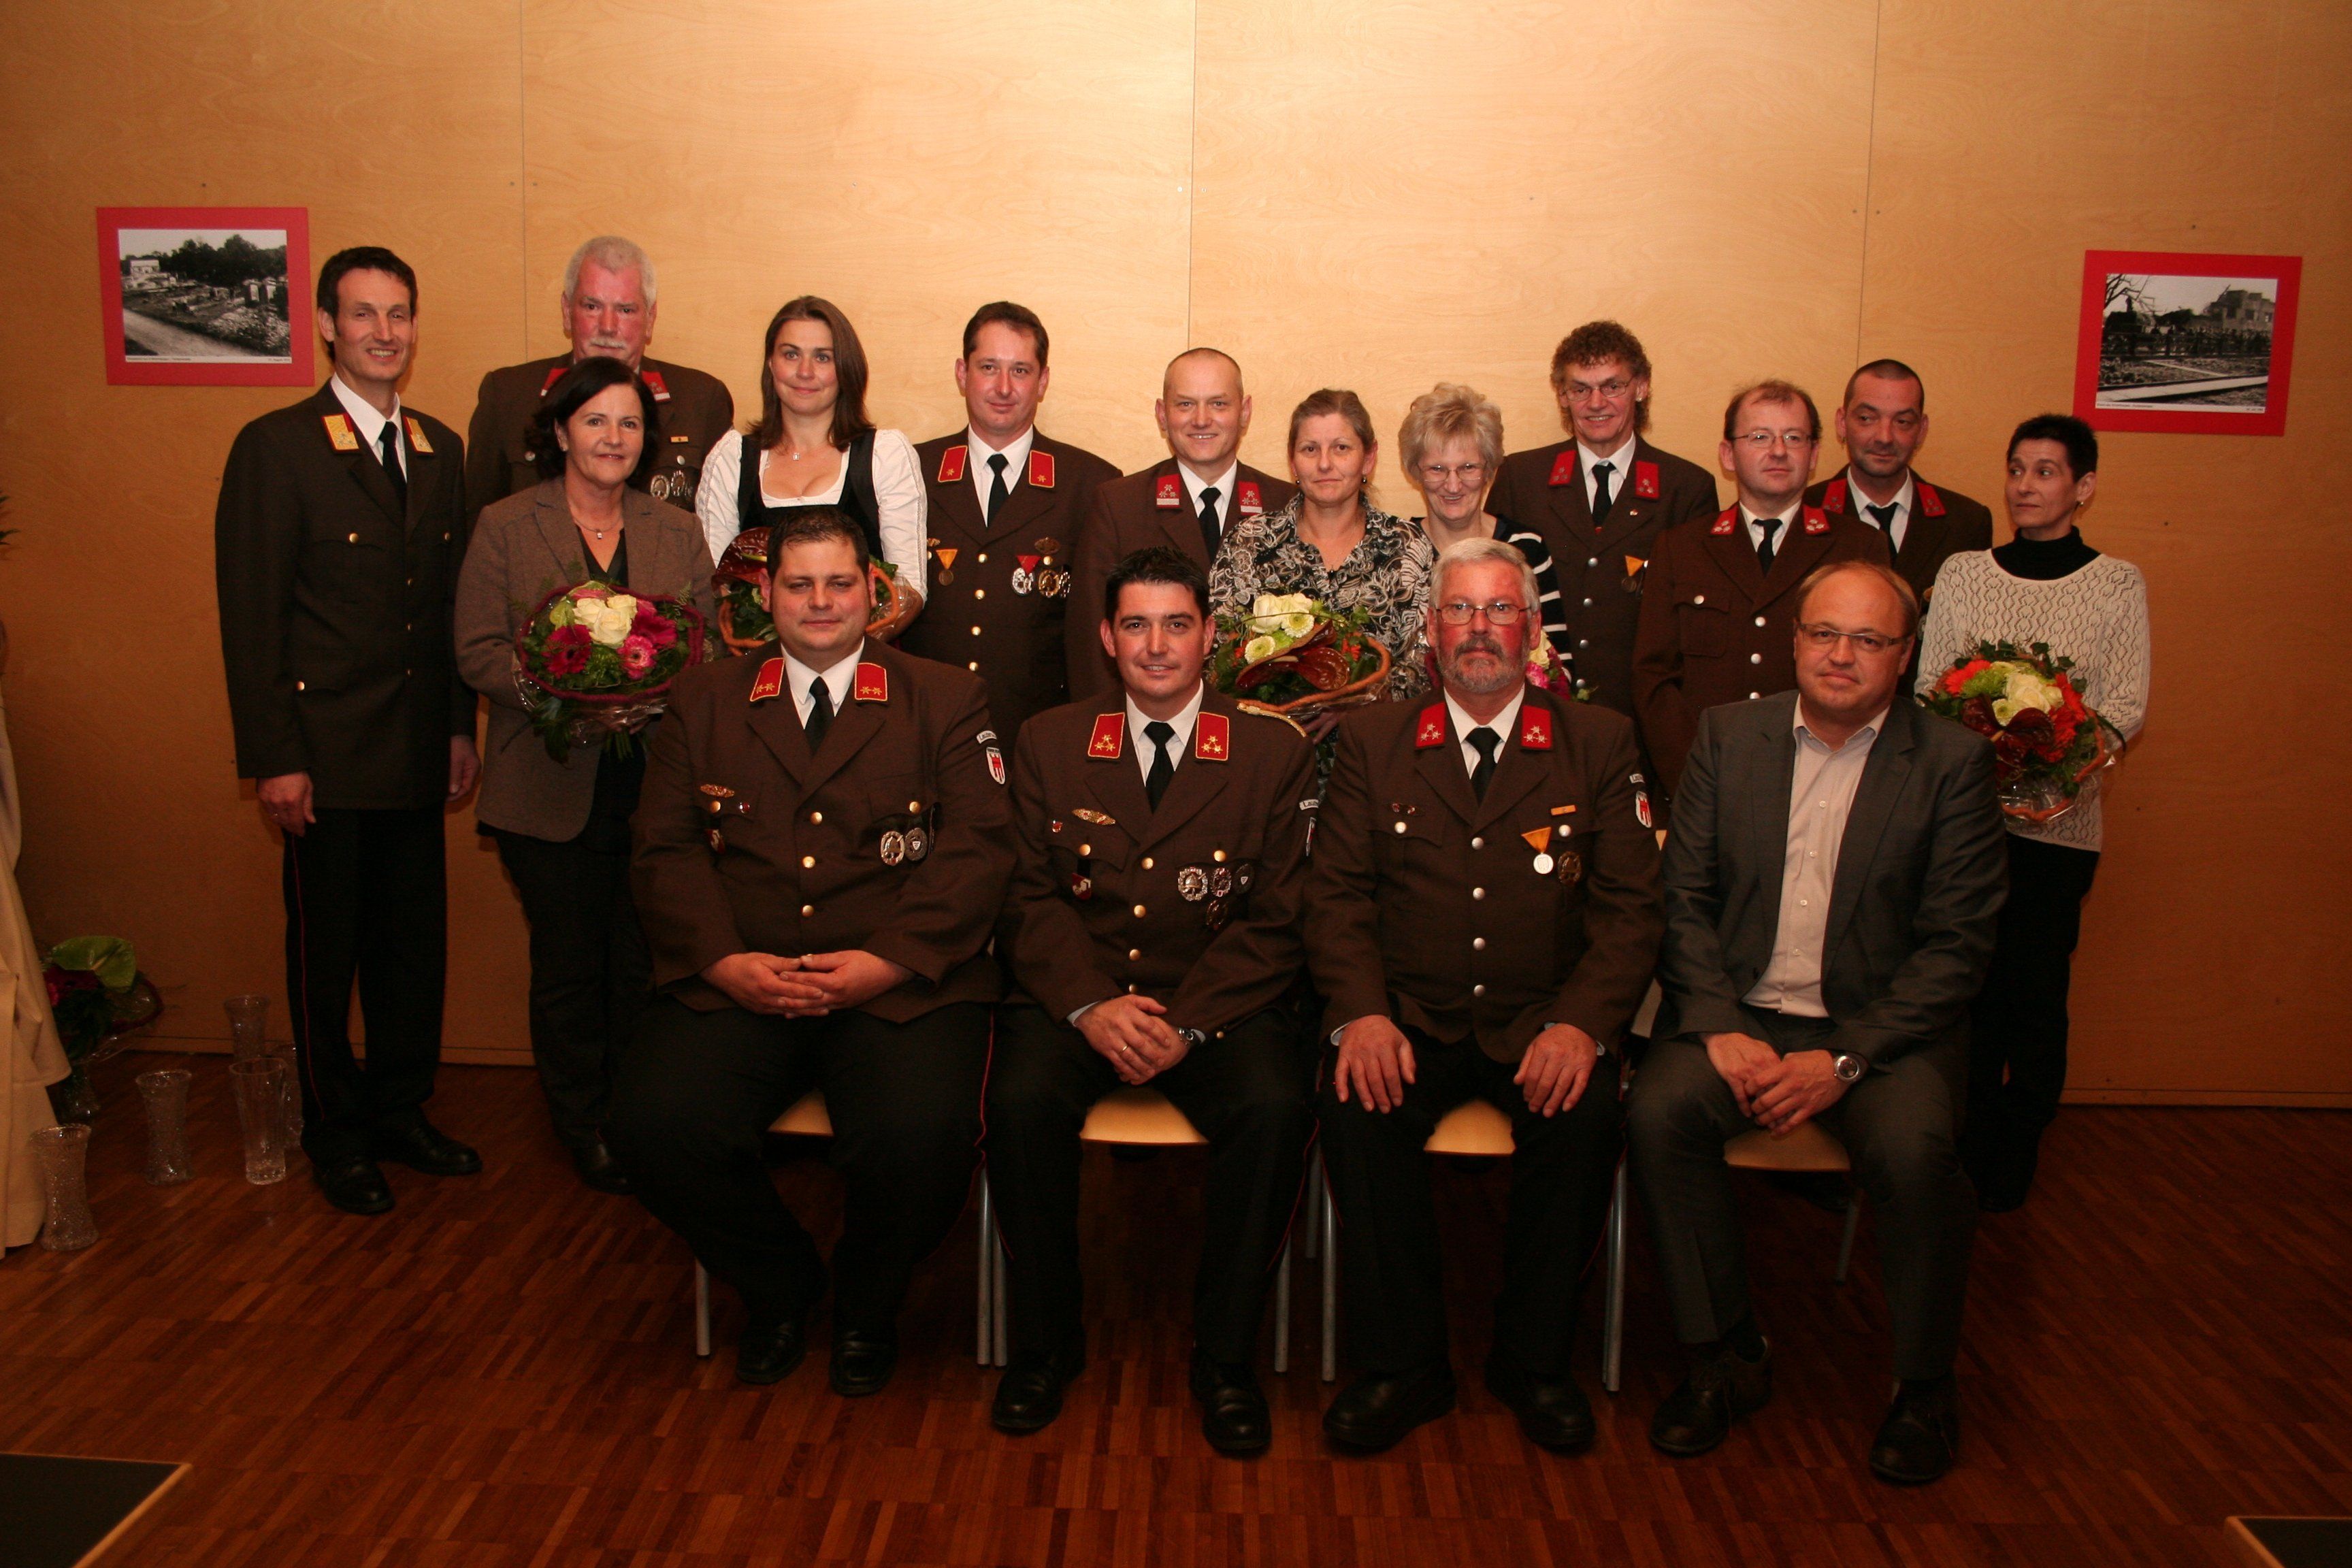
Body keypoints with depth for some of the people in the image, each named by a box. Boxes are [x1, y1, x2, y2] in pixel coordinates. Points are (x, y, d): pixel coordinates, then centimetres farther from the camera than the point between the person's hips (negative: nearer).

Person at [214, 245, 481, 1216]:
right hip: (325, 753, -5)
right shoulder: (276, 447, -8)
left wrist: (461, 727, 10)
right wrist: (273, 760, -13)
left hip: (418, 748, 5)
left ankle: (400, 1109, 30)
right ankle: (335, 1133, 24)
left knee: (415, 938, 13)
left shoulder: (440, 449, 10)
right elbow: (251, 615, -10)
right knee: (326, 949, 8)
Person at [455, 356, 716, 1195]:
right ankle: (583, 1129, 22)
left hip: (653, 781, 2)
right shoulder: (504, 527, 2)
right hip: (551, 786, -2)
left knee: (645, 963, 4)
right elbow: (479, 653, -3)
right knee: (568, 964, 6)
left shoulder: (677, 532, 11)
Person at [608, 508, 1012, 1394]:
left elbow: (978, 850, -1)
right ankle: (779, 1287, 8)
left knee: (922, 1137, -30)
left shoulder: (947, 702, 10)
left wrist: (885, 962, -14)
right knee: (650, 1123, -24)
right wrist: (725, 961, -10)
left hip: (901, 984, -2)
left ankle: (867, 1305, 7)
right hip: (733, 983, 2)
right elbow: (665, 850, 8)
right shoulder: (704, 702, 17)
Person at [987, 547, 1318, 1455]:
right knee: (1021, 1100, -28)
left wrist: (1188, 1023, -16)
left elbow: (1276, 922, -1)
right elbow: (1029, 898, 3)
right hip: (1076, 998, 1)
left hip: (1219, 1005, -1)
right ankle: (1045, 1340, -5)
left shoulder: (1276, 754, 5)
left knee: (1274, 1108, -30)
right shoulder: (1048, 744, 10)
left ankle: (1225, 1355, -9)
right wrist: (1091, 1006, -14)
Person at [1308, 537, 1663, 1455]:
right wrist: (1361, 1014, -17)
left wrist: (1579, 1025, -18)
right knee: (1358, 1108, -29)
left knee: (1584, 1115, -29)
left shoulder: (1600, 744, 7)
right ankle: (1400, 1365, -9)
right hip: (1408, 1020, 1)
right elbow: (1337, 893, 2)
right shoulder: (1371, 741, 10)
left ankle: (1534, 1362, -5)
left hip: (1542, 1024, 0)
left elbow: (1629, 906, 0)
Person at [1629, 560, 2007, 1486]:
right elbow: (1685, 898, 4)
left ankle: (1925, 1387, -2)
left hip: (1882, 1025, -2)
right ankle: (1725, 1358, -4)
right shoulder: (1726, 734, 8)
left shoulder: (1953, 762, 0)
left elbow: (1957, 947, -5)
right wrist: (1720, 1029, -12)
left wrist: (1841, 1059, -16)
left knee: (1914, 1149, -30)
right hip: (1740, 1013, 2)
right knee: (1659, 1112, -26)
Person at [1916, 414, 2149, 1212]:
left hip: (2058, 819, -1)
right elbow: (1927, 689, 4)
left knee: (2037, 993, 3)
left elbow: (2127, 708, -1)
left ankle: (2015, 1158, 19)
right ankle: (1968, 1153, 19)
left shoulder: (2118, 586, 4)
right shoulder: (1962, 573, 8)